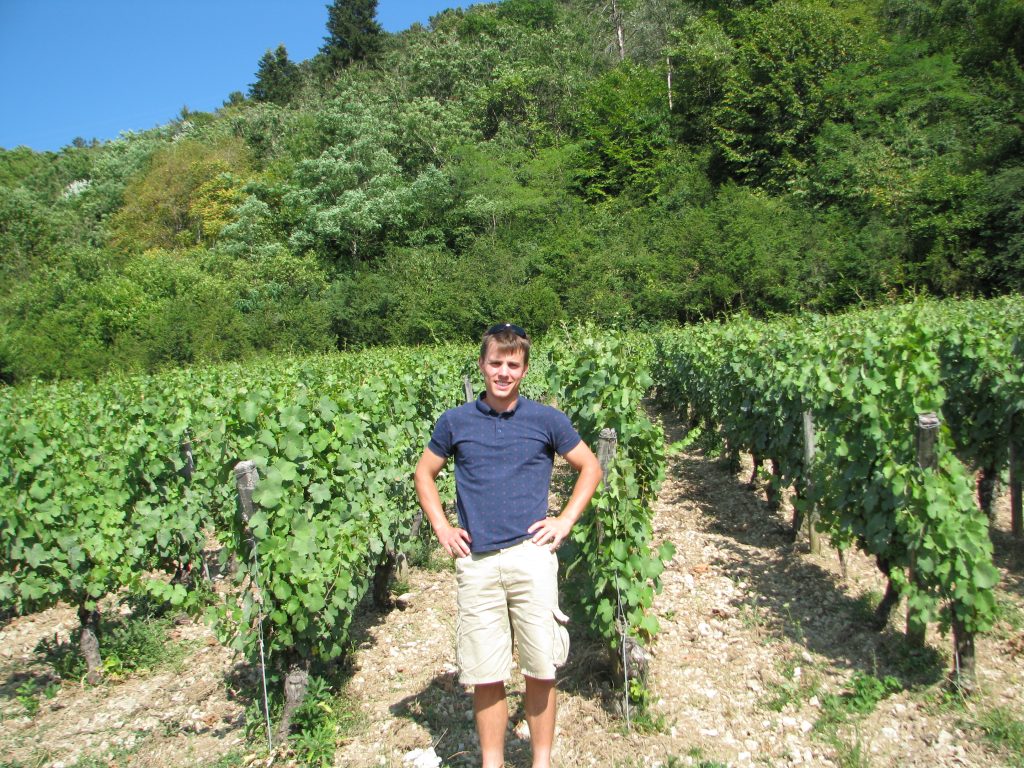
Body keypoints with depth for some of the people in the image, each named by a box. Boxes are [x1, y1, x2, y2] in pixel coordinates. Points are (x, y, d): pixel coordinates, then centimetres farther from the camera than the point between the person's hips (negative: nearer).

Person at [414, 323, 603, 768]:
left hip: (531, 556, 0)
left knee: (541, 670, 7)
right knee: (485, 675, 8)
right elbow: (425, 474, 18)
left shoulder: (547, 421, 3)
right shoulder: (455, 422, 5)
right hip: (476, 561, 1)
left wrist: (565, 522, 3)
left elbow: (590, 468, 13)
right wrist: (441, 528, 7)